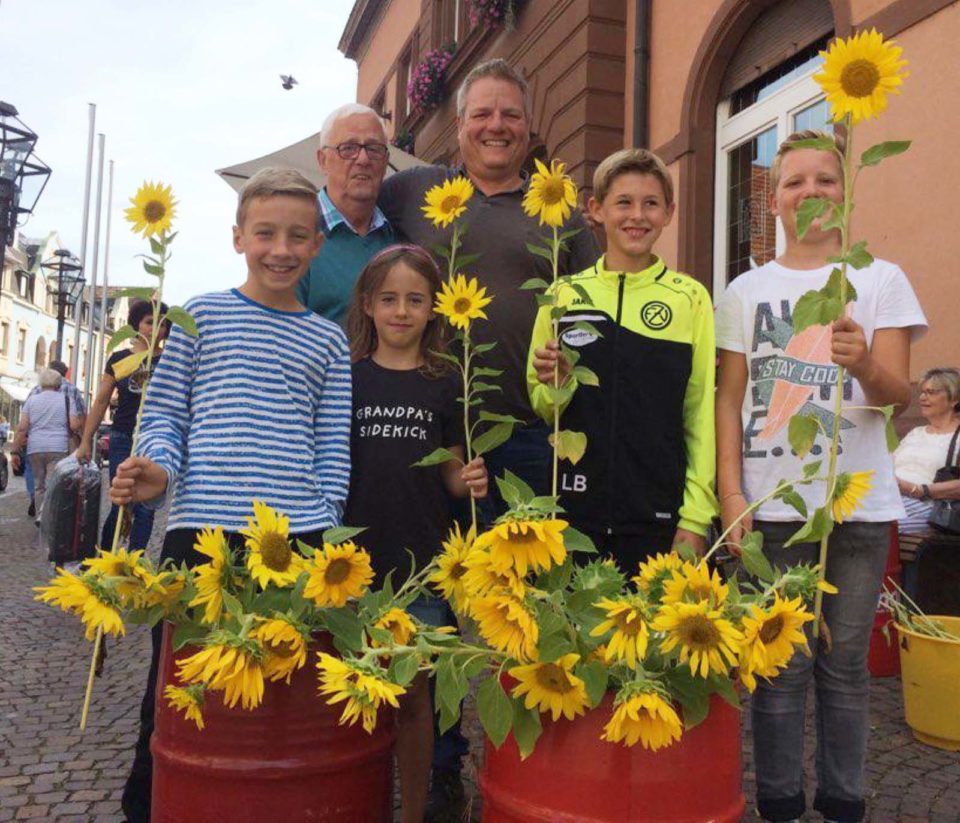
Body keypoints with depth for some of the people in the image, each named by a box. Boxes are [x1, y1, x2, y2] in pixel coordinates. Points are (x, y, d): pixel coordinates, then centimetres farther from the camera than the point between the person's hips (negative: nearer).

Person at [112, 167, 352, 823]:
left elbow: (333, 446, 10)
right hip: (201, 528, -1)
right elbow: (164, 413, 9)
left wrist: (328, 527, 3)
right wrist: (157, 470, -10)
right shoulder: (202, 315, 8)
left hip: (299, 536, 1)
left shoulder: (327, 340, 11)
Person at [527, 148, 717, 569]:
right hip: (575, 511, 1)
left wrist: (696, 516, -2)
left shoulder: (691, 298, 2)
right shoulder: (564, 295, 6)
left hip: (659, 516, -1)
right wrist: (555, 385, -9)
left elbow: (702, 411, 2)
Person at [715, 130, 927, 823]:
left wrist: (864, 362, -25)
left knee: (846, 663, 7)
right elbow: (729, 400, 6)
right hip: (771, 502, 0)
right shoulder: (746, 291, 8)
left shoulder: (881, 279, 5)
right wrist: (731, 495, -3)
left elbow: (900, 396, -2)